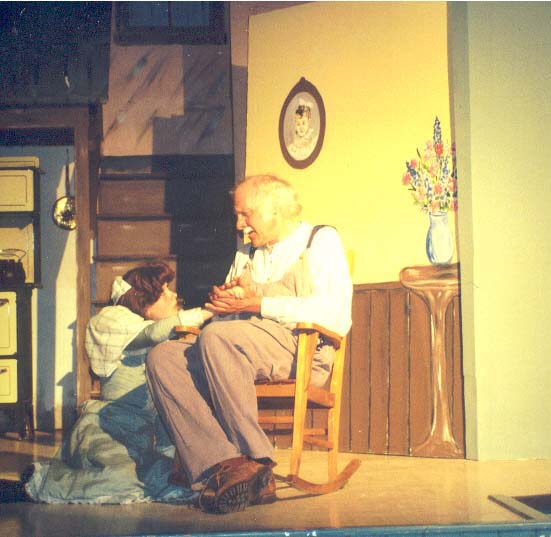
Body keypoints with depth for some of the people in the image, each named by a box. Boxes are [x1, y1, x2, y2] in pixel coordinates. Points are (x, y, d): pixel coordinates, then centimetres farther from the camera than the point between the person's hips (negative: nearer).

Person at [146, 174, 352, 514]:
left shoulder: (320, 240, 8)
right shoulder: (247, 252, 31)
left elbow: (333, 314, -9)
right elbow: (226, 314, 27)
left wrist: (256, 304, -11)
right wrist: (222, 302, 2)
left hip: (303, 350, -7)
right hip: (242, 351, 7)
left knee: (217, 337, -33)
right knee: (163, 357, -18)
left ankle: (256, 460, -29)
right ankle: (221, 466, -33)